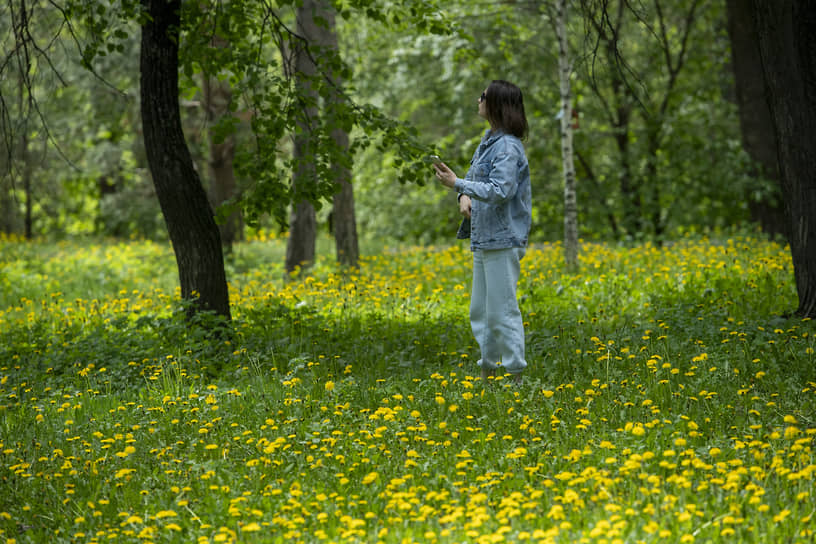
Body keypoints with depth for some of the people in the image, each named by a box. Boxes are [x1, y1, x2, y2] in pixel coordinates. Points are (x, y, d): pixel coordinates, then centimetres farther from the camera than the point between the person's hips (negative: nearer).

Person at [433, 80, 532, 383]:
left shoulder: (508, 147, -16)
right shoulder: (489, 140, 14)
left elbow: (501, 191, -24)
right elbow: (476, 177, 22)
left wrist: (458, 184, -21)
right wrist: (465, 196, 1)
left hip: (504, 241, -10)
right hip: (483, 239, 10)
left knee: (502, 311, -7)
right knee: (480, 312, 14)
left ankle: (516, 375, -2)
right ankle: (487, 372, 22)